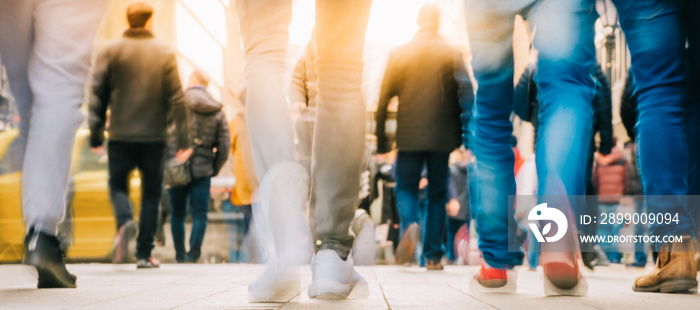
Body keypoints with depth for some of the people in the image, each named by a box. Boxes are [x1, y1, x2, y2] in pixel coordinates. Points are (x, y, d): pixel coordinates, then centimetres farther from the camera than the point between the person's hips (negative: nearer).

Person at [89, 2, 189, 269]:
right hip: (154, 136, 0)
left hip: (120, 136, 0)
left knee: (118, 186, 13)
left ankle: (125, 222, -18)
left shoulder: (110, 52, 3)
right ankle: (144, 253, 8)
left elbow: (98, 95, 1)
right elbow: (176, 98, -1)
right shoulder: (165, 53, 3)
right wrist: (182, 139, 0)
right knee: (151, 193, 9)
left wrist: (96, 134, 6)